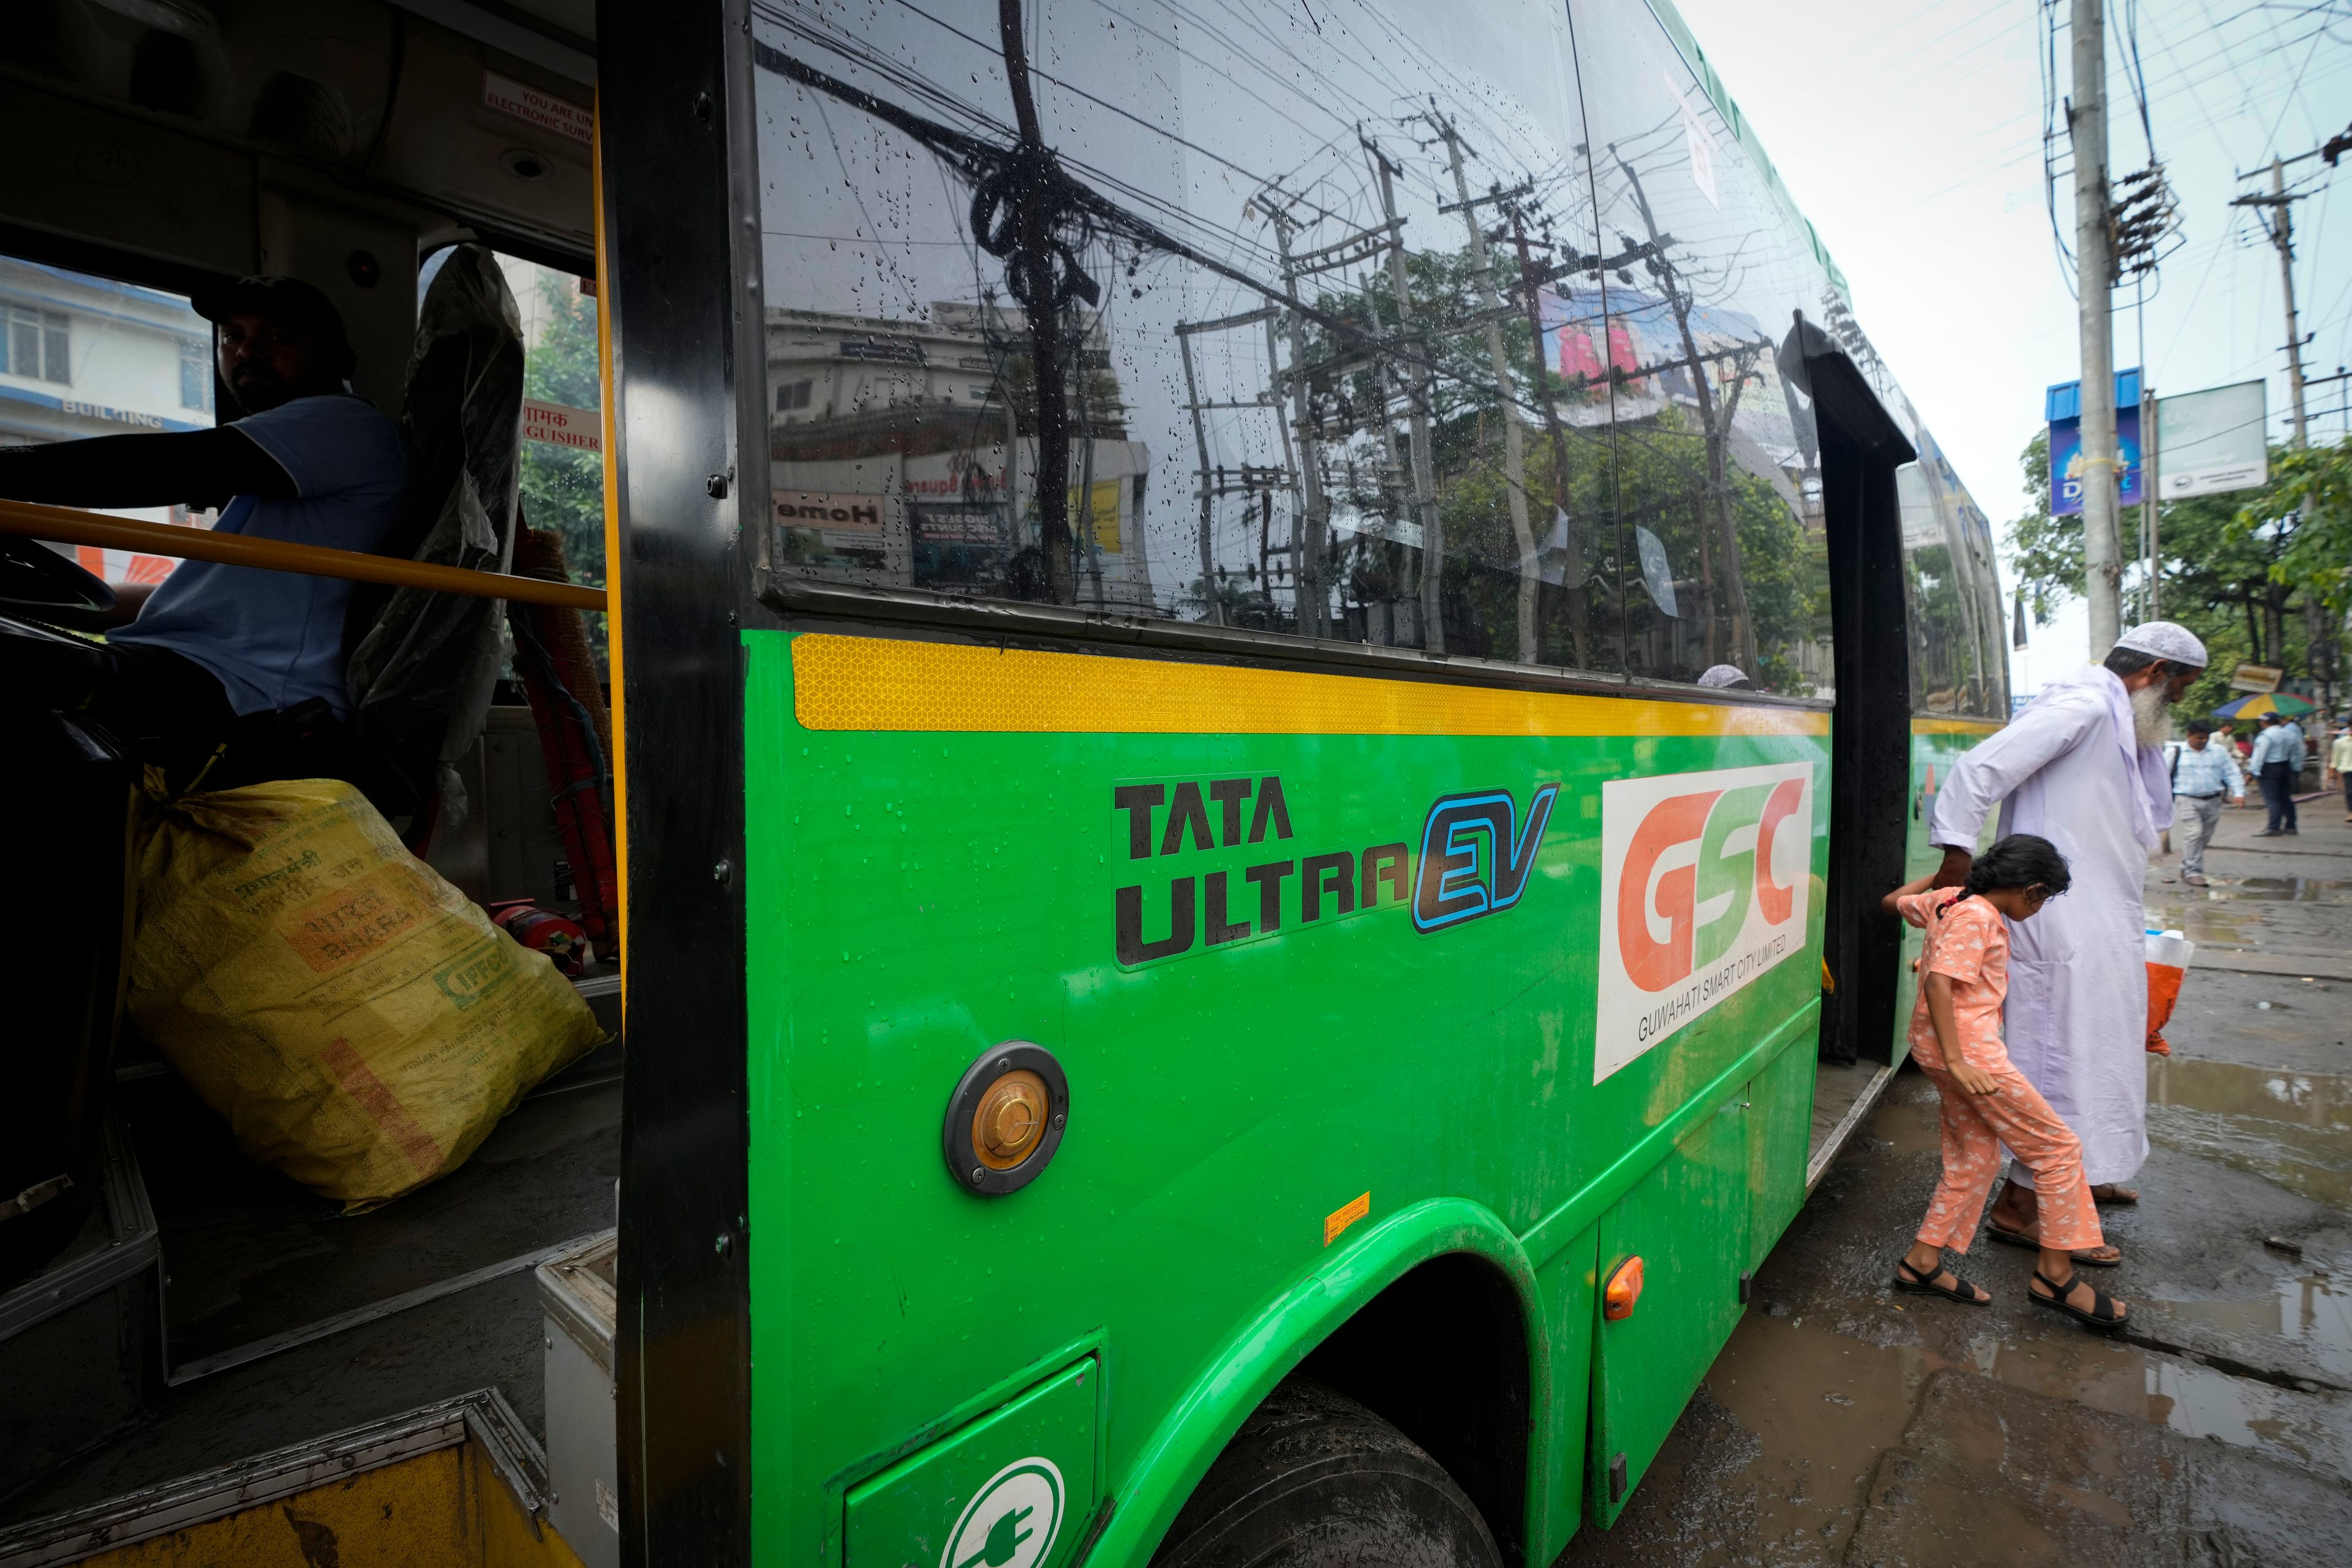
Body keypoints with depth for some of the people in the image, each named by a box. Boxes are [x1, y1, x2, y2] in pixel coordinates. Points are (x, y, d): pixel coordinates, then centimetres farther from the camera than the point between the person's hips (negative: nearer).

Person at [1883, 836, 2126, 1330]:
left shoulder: (1949, 899, 9)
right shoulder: (1976, 916, -16)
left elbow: (1894, 901, 27)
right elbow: (1939, 981, -26)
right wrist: (1955, 1060, -27)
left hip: (1941, 1045, 10)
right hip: (1967, 1044, -10)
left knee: (1975, 1155, 15)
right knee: (2058, 1146, 2)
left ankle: (1923, 1262, 19)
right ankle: (2056, 1275, 12)